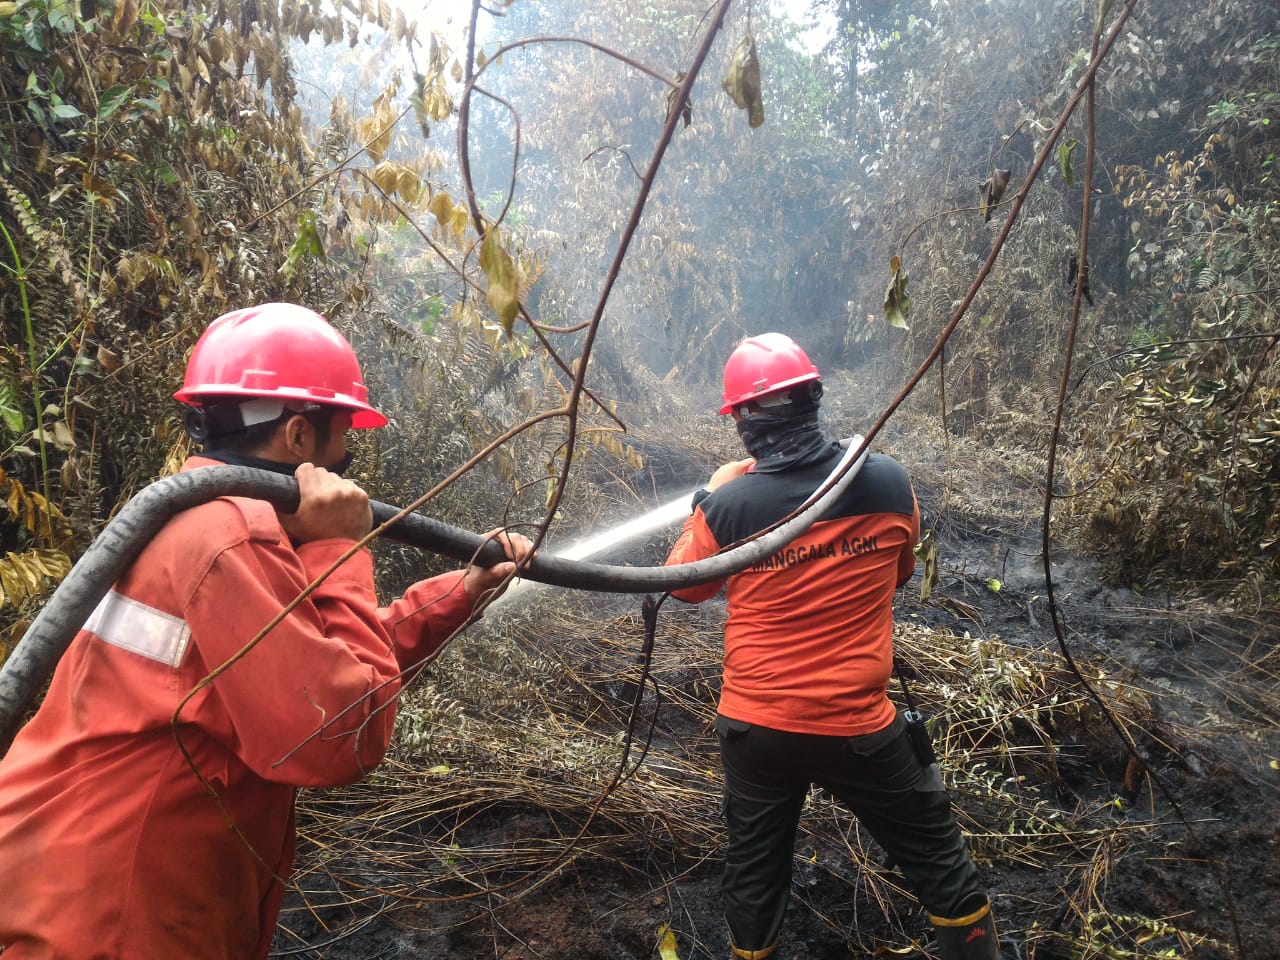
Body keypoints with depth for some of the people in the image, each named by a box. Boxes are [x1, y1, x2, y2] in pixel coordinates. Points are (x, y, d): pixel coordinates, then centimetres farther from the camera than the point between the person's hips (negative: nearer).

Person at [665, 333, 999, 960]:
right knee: (940, 863, 19)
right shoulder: (888, 481, -12)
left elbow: (685, 586, 6)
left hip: (755, 729, 1)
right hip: (857, 727, -1)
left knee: (754, 869, 23)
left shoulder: (726, 506, -15)